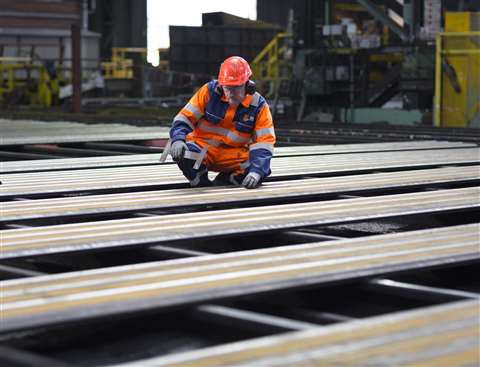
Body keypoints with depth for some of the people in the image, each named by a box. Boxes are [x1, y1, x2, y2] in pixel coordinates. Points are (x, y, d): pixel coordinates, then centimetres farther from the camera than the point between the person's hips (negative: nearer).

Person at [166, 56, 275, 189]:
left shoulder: (258, 105, -10)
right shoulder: (209, 91, -11)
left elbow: (264, 142, -17)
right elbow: (185, 117, -8)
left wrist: (256, 171, -33)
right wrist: (178, 139, -29)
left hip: (233, 155, 1)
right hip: (202, 149, -1)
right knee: (183, 152, -33)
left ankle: (223, 181, -3)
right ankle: (203, 184, -7)